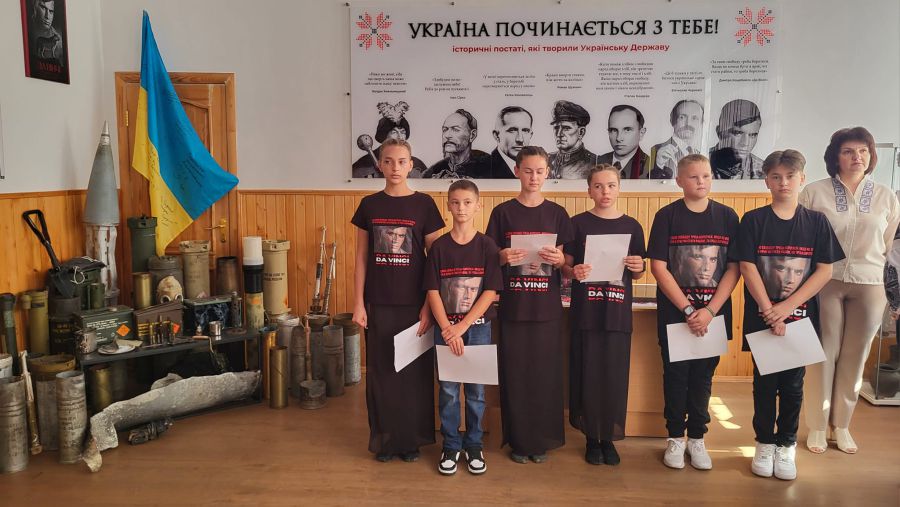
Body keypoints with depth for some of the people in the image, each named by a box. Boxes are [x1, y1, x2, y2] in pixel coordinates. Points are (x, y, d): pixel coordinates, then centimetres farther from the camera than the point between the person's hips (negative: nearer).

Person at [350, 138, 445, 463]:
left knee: (415, 371, 6)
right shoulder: (369, 205, 4)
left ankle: (412, 439, 22)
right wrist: (358, 303, 0)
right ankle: (384, 440, 22)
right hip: (379, 303, 2)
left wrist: (429, 305, -7)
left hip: (414, 303, -1)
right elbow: (361, 258, 5)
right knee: (381, 372, 8)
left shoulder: (423, 204, -2)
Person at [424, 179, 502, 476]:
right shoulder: (439, 247, -1)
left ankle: (474, 446, 23)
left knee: (476, 390, 8)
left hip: (478, 327, 0)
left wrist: (462, 326, -13)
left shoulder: (487, 246, -3)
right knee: (448, 390, 7)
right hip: (445, 328, 0)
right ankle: (450, 446, 21)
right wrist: (447, 330, -12)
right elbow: (433, 292, -4)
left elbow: (490, 292, -7)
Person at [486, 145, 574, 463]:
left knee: (545, 372, 4)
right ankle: (518, 440, 18)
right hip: (513, 305, 0)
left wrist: (559, 259, -16)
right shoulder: (503, 212, 2)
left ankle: (542, 440, 20)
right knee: (514, 372, 3)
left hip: (547, 306, 1)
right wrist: (503, 257, -17)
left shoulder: (557, 214, 5)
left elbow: (567, 262, 6)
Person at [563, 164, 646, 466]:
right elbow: (565, 267, 2)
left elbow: (636, 274, 12)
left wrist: (638, 267, -9)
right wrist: (573, 272, -18)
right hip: (586, 312, -1)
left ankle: (609, 438, 22)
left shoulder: (631, 226, 5)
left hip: (618, 313, 2)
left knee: (615, 376, 6)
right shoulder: (578, 223, 0)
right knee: (588, 375, 3)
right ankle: (591, 437, 19)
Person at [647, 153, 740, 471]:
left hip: (713, 314, 2)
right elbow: (658, 267, -8)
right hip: (674, 313, -1)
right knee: (675, 375, 6)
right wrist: (688, 309, -13)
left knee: (702, 376, 9)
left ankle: (696, 438, 23)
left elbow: (733, 268, -1)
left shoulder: (727, 216, 2)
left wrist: (710, 310, -11)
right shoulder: (667, 216, -3)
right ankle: (675, 437, 21)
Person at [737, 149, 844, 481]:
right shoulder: (754, 221, -2)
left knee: (793, 384, 8)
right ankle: (764, 444, 21)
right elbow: (747, 268, -7)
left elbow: (824, 270, -3)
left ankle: (786, 446, 22)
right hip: (761, 317, -1)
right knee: (764, 382, 8)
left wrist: (787, 306, -13)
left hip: (800, 317, 1)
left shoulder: (816, 222, 1)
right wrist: (769, 311, -14)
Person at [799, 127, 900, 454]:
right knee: (824, 355, 2)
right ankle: (817, 427, 16)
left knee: (854, 358, 9)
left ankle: (841, 425, 24)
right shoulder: (815, 192, -4)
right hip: (826, 283, -2)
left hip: (869, 286, 3)